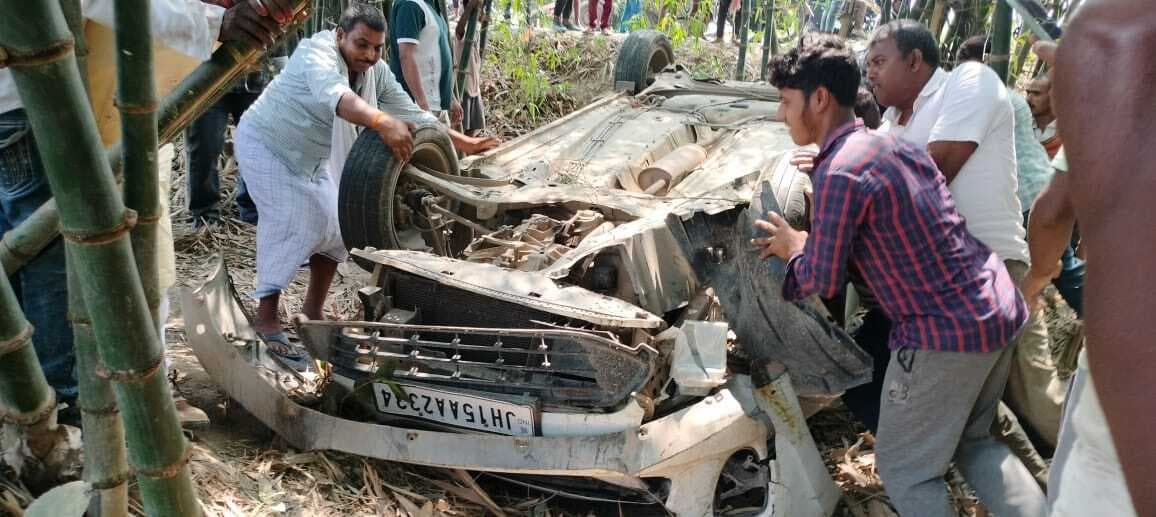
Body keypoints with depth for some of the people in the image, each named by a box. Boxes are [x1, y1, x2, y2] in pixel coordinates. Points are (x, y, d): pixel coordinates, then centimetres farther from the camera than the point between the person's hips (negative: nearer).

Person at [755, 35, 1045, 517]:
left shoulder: (838, 172, -18)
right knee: (972, 441, 25)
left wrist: (794, 247, 7)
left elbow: (823, 281, -13)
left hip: (946, 332, -9)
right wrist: (811, 242, 18)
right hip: (1001, 309, 9)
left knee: (906, 467, 9)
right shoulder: (893, 143, 9)